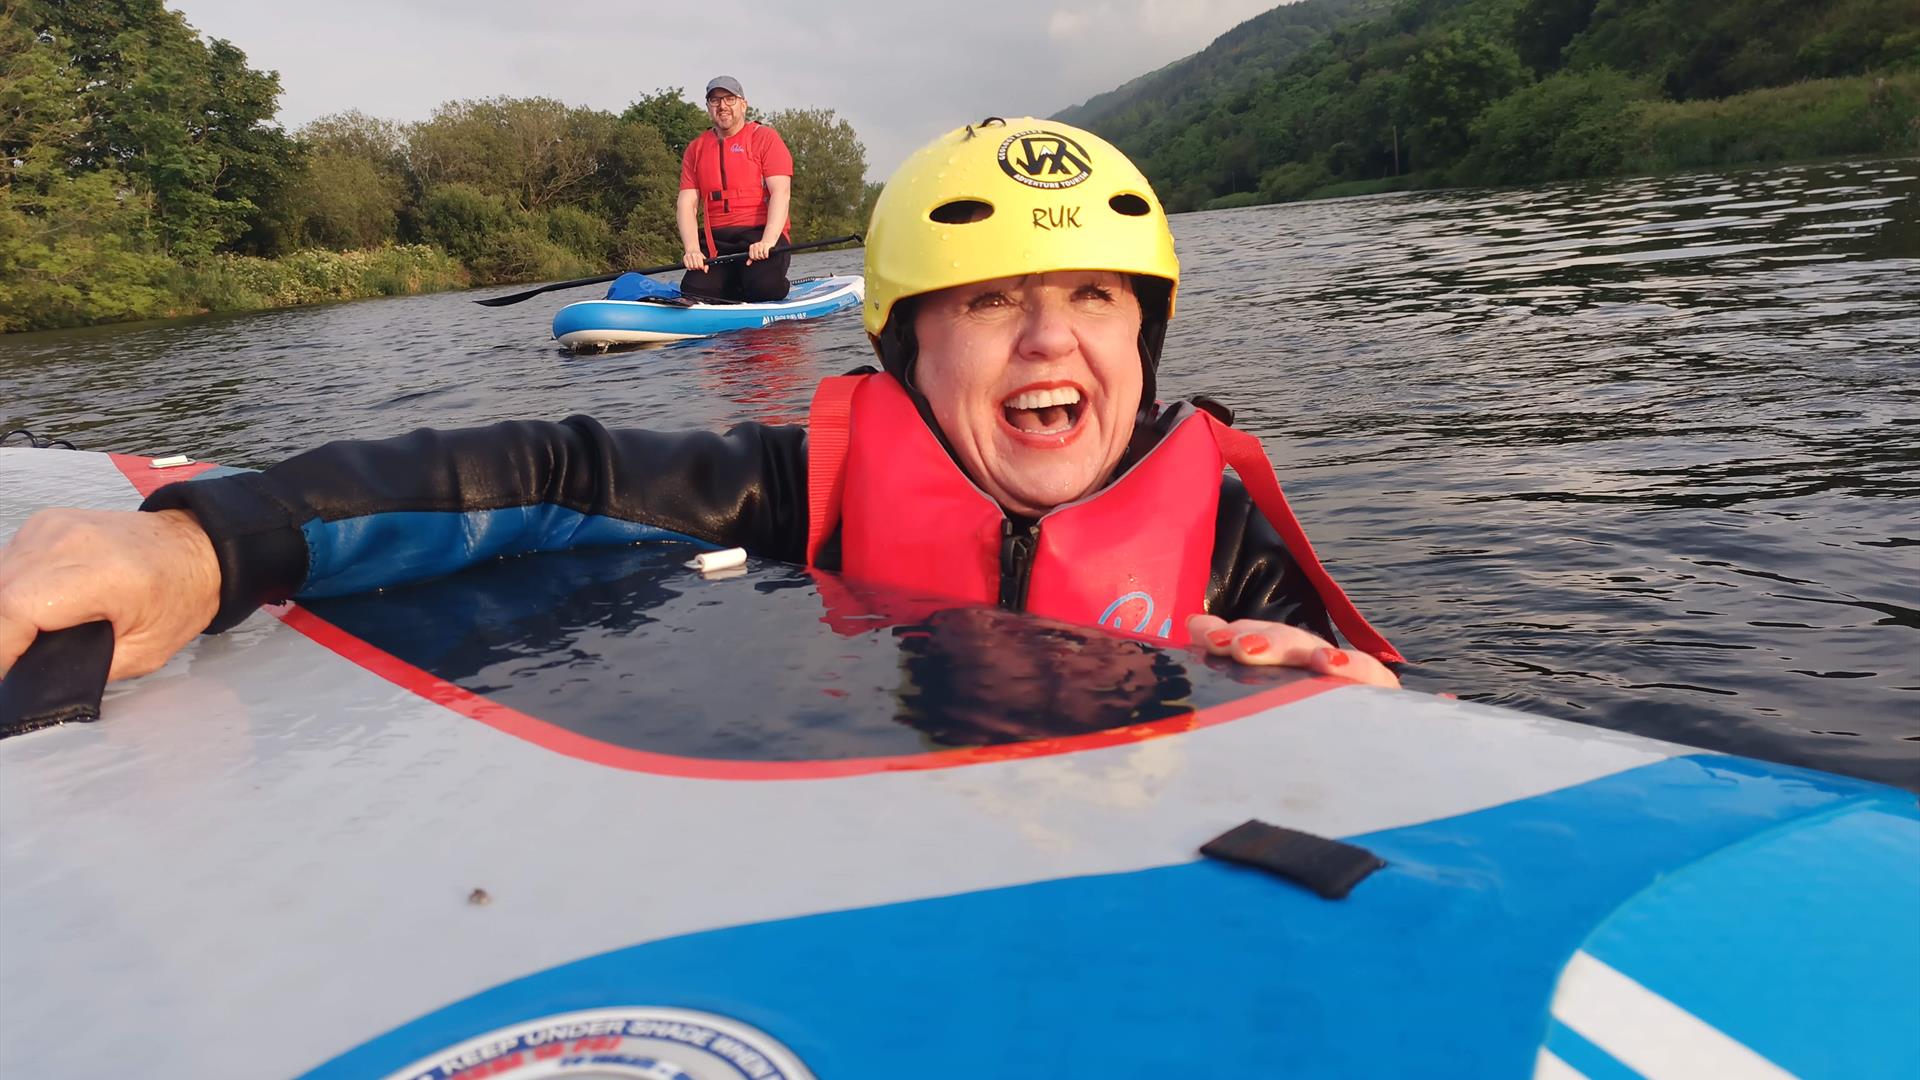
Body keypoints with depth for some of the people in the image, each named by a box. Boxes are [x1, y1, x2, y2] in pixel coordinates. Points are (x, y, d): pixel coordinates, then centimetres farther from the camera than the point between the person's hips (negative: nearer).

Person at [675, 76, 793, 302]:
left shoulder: (765, 138, 2)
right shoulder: (696, 148, 15)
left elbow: (781, 193, -10)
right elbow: (687, 204, 6)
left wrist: (767, 242, -25)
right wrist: (692, 249, -13)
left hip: (761, 233, -3)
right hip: (715, 240, 3)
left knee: (765, 287, -31)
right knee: (694, 291, -22)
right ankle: (735, 287, 11)